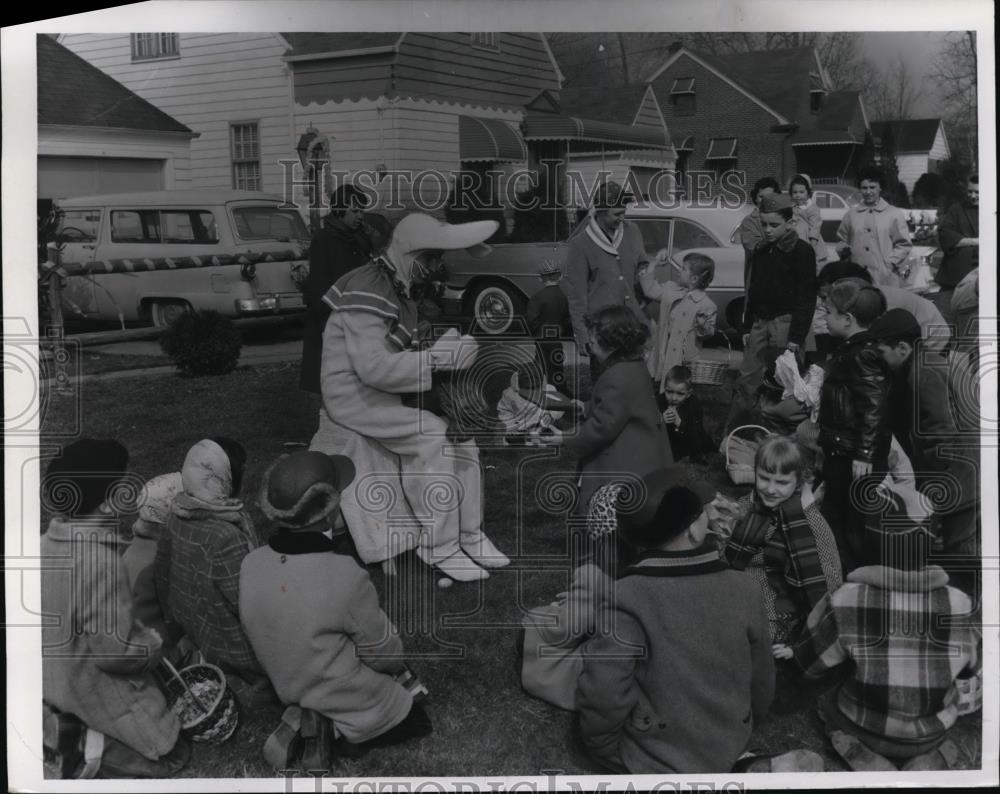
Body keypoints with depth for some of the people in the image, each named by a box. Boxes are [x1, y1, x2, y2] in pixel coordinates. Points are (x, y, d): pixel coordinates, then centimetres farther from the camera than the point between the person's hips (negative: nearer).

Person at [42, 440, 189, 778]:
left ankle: (62, 728, 17)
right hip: (95, 686, -7)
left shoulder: (49, 542, -5)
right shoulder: (101, 561, -28)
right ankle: (87, 751, 1)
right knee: (172, 753, 8)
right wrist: (154, 643, -7)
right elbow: (113, 650, -25)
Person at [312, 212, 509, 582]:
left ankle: (468, 534, 3)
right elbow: (371, 367, -30)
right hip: (353, 392, -9)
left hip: (383, 392, 9)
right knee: (435, 437, -25)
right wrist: (434, 359, -29)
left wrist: (441, 350, -5)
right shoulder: (368, 291, -23)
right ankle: (439, 548, -15)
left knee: (462, 434, -4)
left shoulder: (397, 288, 10)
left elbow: (396, 355, 10)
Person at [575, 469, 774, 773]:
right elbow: (761, 683, 0)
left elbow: (603, 692, -27)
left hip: (655, 761, -3)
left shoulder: (626, 597, -23)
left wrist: (602, 746, -7)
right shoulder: (744, 589, -12)